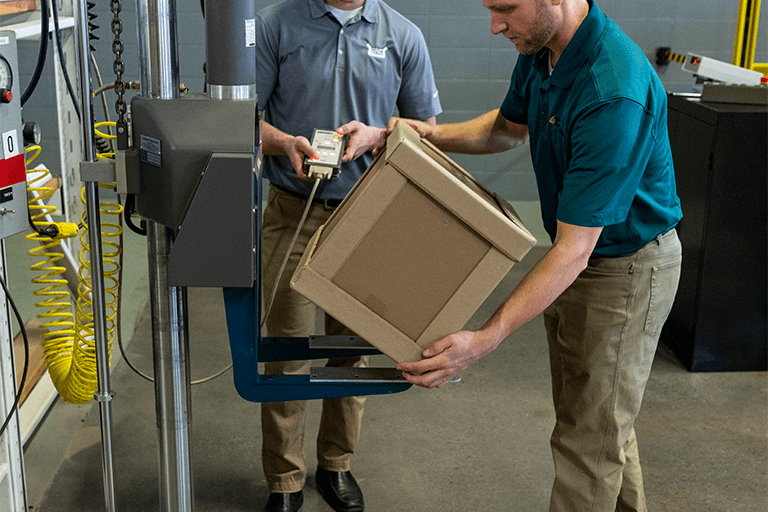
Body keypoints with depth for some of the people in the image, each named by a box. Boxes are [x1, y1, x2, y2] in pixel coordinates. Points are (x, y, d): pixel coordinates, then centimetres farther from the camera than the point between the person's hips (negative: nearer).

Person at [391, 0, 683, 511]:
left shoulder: (615, 94, -34)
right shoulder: (540, 51, -6)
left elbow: (574, 251, -33)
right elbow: (508, 127, 16)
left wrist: (485, 340, -36)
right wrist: (434, 135, -2)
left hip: (625, 268, -9)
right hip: (577, 252, 9)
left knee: (588, 440, 4)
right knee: (604, 417, 25)